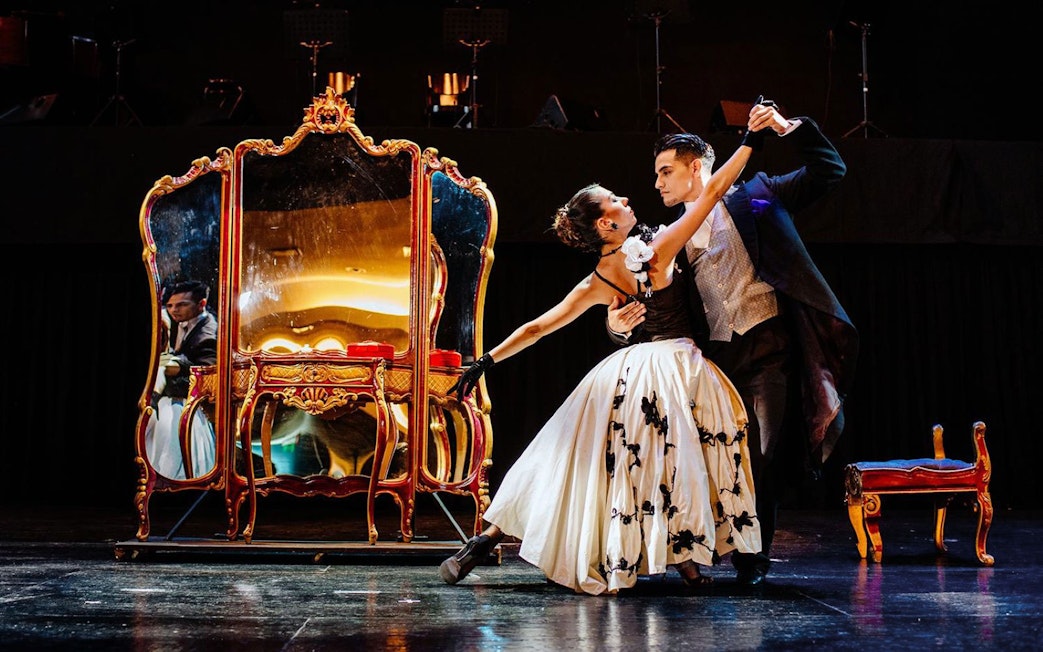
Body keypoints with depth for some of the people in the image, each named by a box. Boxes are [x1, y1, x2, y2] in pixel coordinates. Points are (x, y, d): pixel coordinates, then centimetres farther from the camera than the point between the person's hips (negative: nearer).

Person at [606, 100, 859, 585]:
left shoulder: (754, 197, 8)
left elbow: (830, 171, 5)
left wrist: (788, 127, -8)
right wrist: (621, 326, -5)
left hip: (767, 344, -4)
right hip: (717, 355, 4)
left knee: (759, 454, -8)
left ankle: (754, 555, 4)